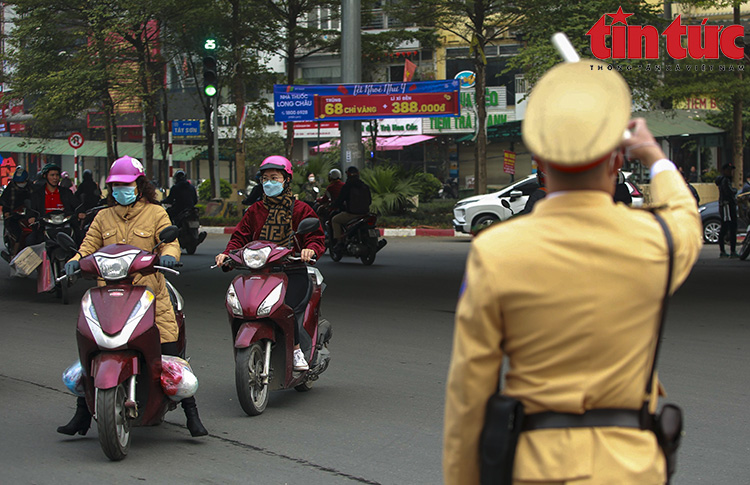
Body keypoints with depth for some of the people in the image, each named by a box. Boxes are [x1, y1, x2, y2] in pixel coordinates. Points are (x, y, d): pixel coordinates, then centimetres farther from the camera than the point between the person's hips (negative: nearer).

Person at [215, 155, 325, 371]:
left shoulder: (301, 210, 9)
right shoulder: (255, 211, 19)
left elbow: (317, 238, 3)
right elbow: (240, 237, 15)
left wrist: (311, 250, -21)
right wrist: (227, 254, -5)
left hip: (293, 273, -3)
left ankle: (296, 350, -10)